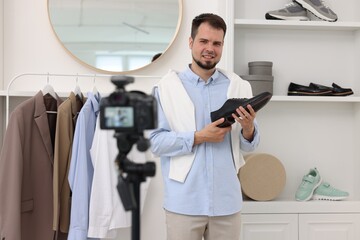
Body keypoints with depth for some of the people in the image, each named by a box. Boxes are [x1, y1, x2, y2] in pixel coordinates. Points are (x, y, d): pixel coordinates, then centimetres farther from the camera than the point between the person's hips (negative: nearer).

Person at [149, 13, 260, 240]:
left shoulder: (239, 86, 5)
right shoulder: (167, 87, -2)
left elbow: (250, 145, 7)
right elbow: (154, 141, -8)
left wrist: (248, 129, -14)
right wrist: (198, 137, -18)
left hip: (227, 201, 3)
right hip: (184, 202, -2)